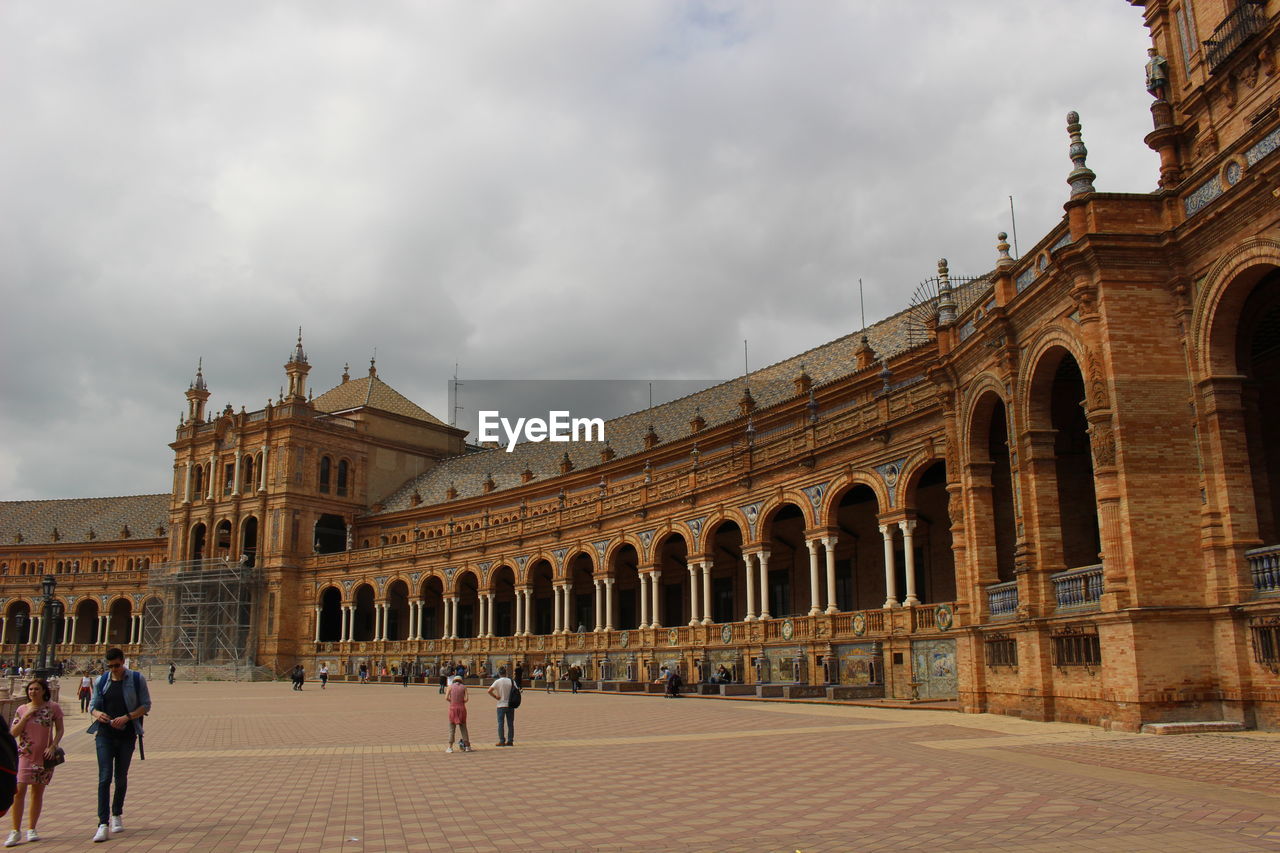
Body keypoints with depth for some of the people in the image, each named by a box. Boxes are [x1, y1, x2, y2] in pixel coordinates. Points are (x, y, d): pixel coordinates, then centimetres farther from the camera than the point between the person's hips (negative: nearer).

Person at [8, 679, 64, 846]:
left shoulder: (53, 708, 0)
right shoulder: (22, 710, 3)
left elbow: (59, 730, 3)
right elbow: (13, 733, -1)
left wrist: (52, 746, -10)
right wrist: (26, 716, -11)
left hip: (44, 755, 0)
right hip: (24, 755, 0)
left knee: (38, 791, 7)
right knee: (19, 791, -11)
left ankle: (31, 829, 18)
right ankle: (16, 831, -3)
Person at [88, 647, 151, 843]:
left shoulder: (137, 679, -1)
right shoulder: (101, 681, 7)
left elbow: (146, 705, -1)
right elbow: (93, 706, 12)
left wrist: (127, 717, -17)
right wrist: (98, 713, -12)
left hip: (127, 735, 0)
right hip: (105, 734, 1)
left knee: (121, 777, 11)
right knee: (104, 777, -10)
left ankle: (117, 815, 31)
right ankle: (103, 824, -13)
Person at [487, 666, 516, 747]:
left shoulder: (497, 681, -7)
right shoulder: (511, 681, 0)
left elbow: (489, 691, -17)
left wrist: (496, 696, -6)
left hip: (501, 705, -3)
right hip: (510, 705, 3)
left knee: (500, 723, 4)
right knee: (510, 723, 9)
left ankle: (502, 741, 2)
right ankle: (510, 741, 9)